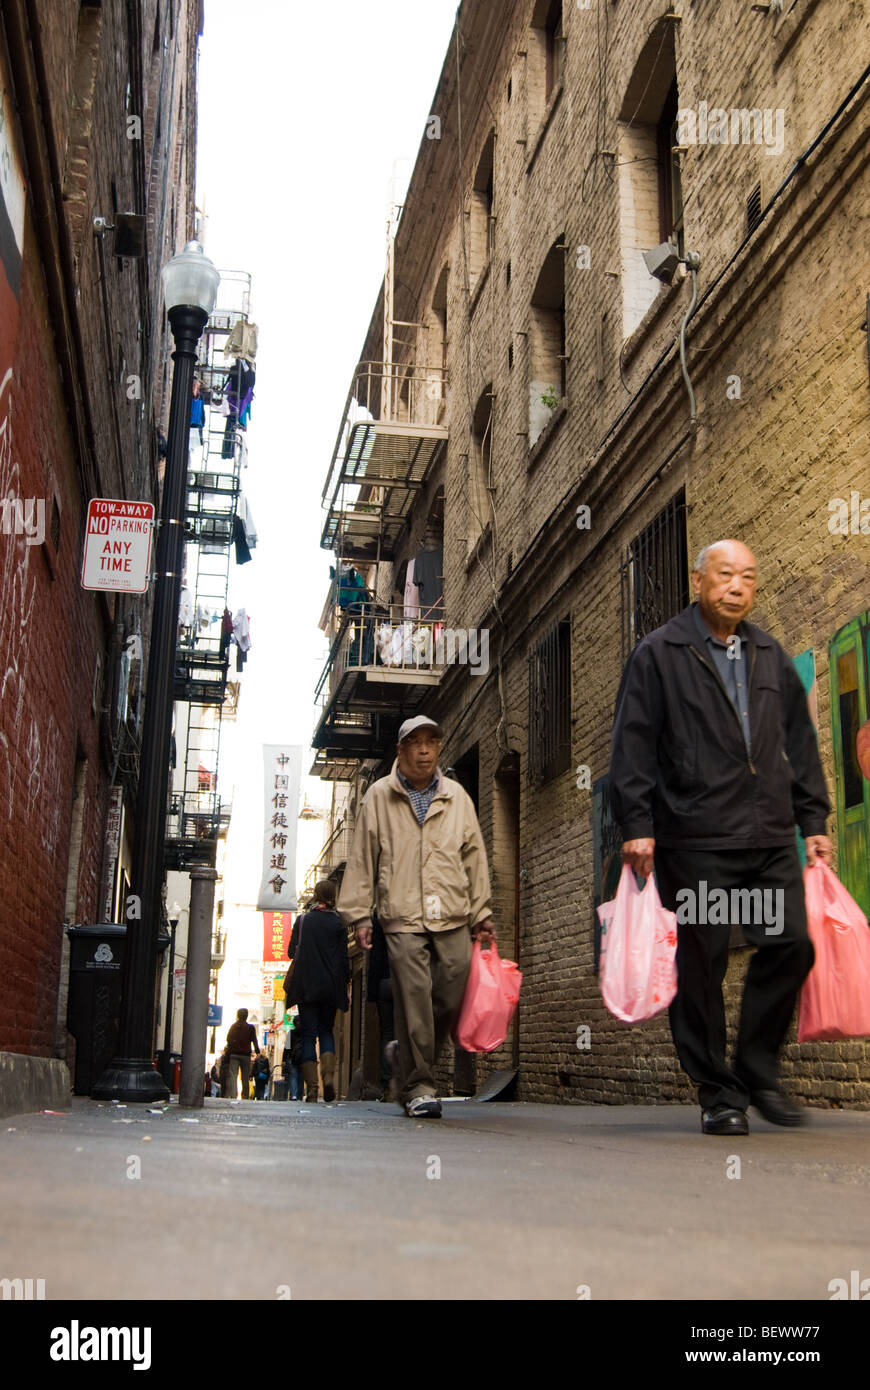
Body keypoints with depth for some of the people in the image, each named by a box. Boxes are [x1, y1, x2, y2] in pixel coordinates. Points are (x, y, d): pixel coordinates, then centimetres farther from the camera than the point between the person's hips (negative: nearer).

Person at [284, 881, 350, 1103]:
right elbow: (344, 958, -3)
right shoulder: (338, 923, -2)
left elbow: (291, 952, 5)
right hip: (330, 986, 0)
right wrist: (346, 981, 8)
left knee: (308, 1034, 3)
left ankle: (311, 1087, -6)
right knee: (326, 1031, 14)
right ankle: (329, 1075, -8)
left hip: (306, 985, 0)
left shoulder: (302, 920, 1)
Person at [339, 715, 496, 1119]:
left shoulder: (456, 797, 15)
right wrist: (359, 915, 2)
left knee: (450, 999, -3)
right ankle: (418, 1087, 2)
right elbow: (362, 859, 8)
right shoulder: (378, 797, 8)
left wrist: (481, 913, 15)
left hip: (453, 918, 3)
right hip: (403, 918, -3)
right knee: (414, 1001, -8)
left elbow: (474, 857, 18)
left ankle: (406, 1056, 23)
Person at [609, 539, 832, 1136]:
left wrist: (814, 822, 13)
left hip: (771, 838, 5)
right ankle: (718, 1094, 12)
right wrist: (638, 825, -9)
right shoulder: (658, 654, 1)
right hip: (695, 839, -5)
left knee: (791, 944, -1)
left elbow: (801, 744, 19)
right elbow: (633, 746, -3)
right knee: (702, 964, -1)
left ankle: (758, 1071, 18)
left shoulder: (771, 655, 17)